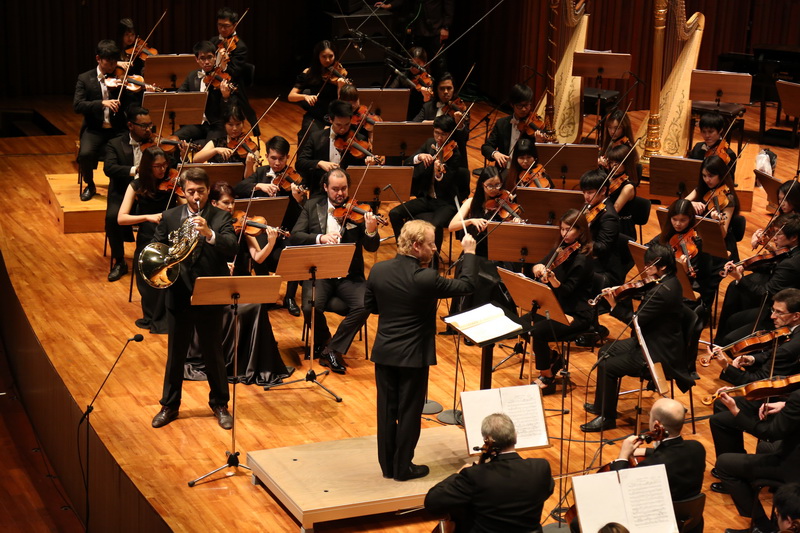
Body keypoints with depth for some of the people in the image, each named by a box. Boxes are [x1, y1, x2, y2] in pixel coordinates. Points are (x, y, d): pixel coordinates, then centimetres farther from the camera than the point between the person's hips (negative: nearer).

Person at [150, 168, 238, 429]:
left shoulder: (220, 217, -3)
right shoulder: (170, 217, 5)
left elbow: (232, 250, -17)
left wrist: (209, 234, -34)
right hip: (178, 295, 2)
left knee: (213, 353, 8)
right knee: (175, 353, 12)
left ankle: (220, 404, 24)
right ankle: (169, 405, 25)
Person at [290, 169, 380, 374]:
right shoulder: (312, 207, 8)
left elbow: (371, 247, -3)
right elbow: (296, 235, -2)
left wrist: (371, 232, -26)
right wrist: (320, 238, -20)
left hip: (349, 275, 0)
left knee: (364, 306, -27)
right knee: (311, 307, -27)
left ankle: (333, 350, -10)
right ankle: (324, 341, 6)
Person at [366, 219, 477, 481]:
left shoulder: (378, 270, -7)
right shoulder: (426, 279, -22)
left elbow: (369, 305, 7)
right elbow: (467, 285, -10)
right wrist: (469, 253, 2)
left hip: (384, 352, 5)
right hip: (413, 355, -5)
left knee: (387, 409, 13)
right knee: (409, 411, 9)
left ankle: (388, 465, 23)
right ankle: (403, 467, 17)